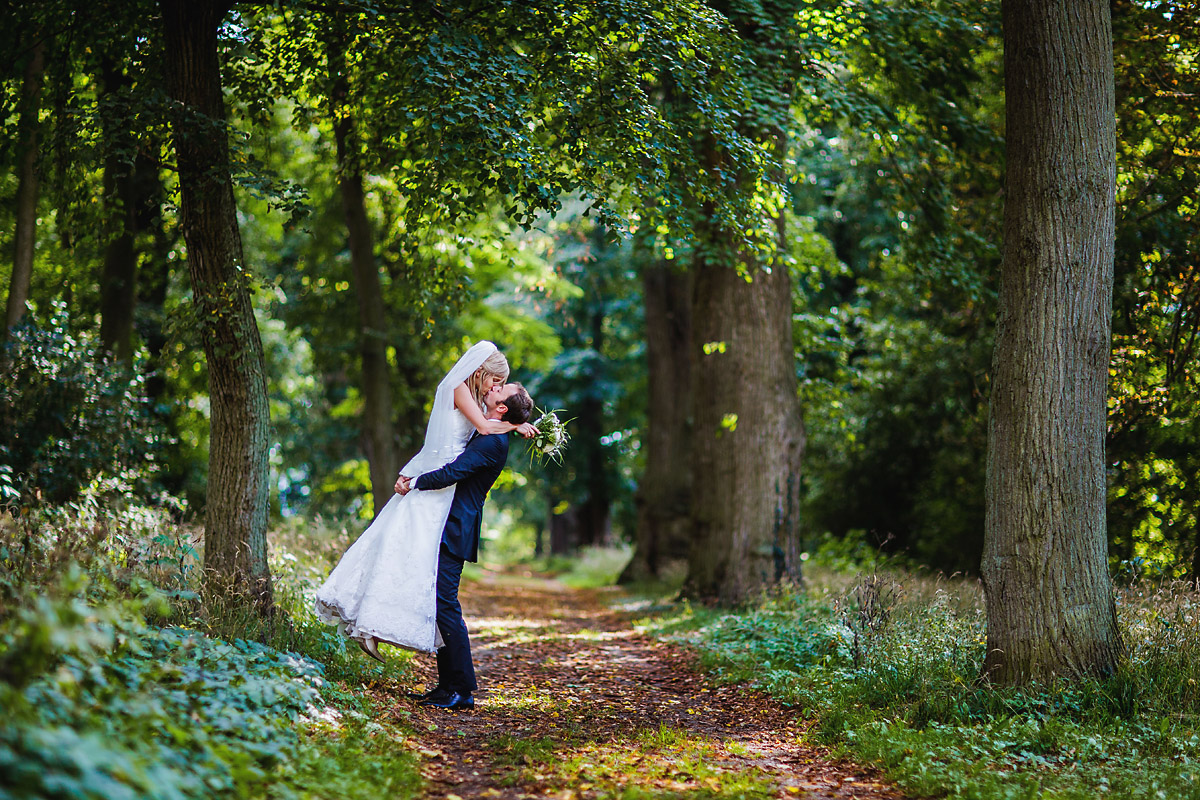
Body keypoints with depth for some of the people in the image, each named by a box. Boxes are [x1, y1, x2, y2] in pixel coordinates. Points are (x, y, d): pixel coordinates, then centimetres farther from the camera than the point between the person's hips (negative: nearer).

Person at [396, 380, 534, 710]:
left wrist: (414, 484, -9)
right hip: (447, 530, 10)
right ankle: (448, 685, 16)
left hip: (454, 533, -10)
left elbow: (453, 472, -23)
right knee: (440, 606, 11)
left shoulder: (492, 441, -15)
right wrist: (414, 478, 6)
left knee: (445, 606, -10)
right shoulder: (484, 435, 16)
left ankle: (462, 691, -7)